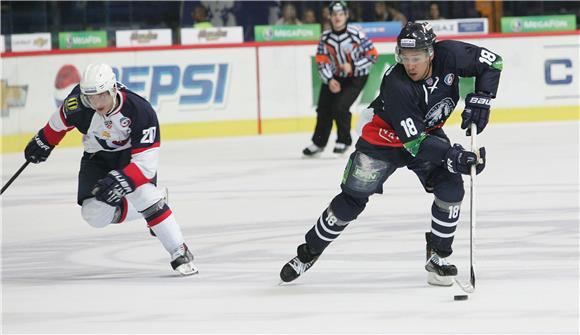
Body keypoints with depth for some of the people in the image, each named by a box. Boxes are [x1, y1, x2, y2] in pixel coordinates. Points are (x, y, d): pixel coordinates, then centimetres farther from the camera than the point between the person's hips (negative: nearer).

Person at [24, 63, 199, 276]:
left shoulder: (141, 112, -34)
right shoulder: (79, 102, -24)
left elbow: (145, 162, -35)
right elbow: (62, 120, 1)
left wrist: (119, 181, -49)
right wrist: (43, 142, 13)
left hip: (131, 154, -4)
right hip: (97, 157, 4)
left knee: (143, 193, -31)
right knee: (95, 214, -13)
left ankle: (180, 254, -22)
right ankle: (145, 211, 12)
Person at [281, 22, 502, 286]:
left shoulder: (449, 55, -26)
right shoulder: (396, 84, -36)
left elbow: (492, 62, -9)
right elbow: (414, 142, -35)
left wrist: (480, 99, -21)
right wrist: (453, 156, -44)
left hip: (429, 132, 4)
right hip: (385, 137, -4)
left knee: (451, 189, -15)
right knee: (353, 199, -3)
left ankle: (438, 257, 1)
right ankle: (309, 252, 15)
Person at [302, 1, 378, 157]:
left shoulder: (356, 35, -21)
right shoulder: (326, 37, -9)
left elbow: (372, 55, -17)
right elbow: (321, 61, -4)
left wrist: (353, 67, -24)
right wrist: (329, 80, -16)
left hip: (355, 78, -5)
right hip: (334, 77, 5)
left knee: (339, 107, -18)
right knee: (324, 108, 2)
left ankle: (344, 141, 3)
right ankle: (319, 143, 20)